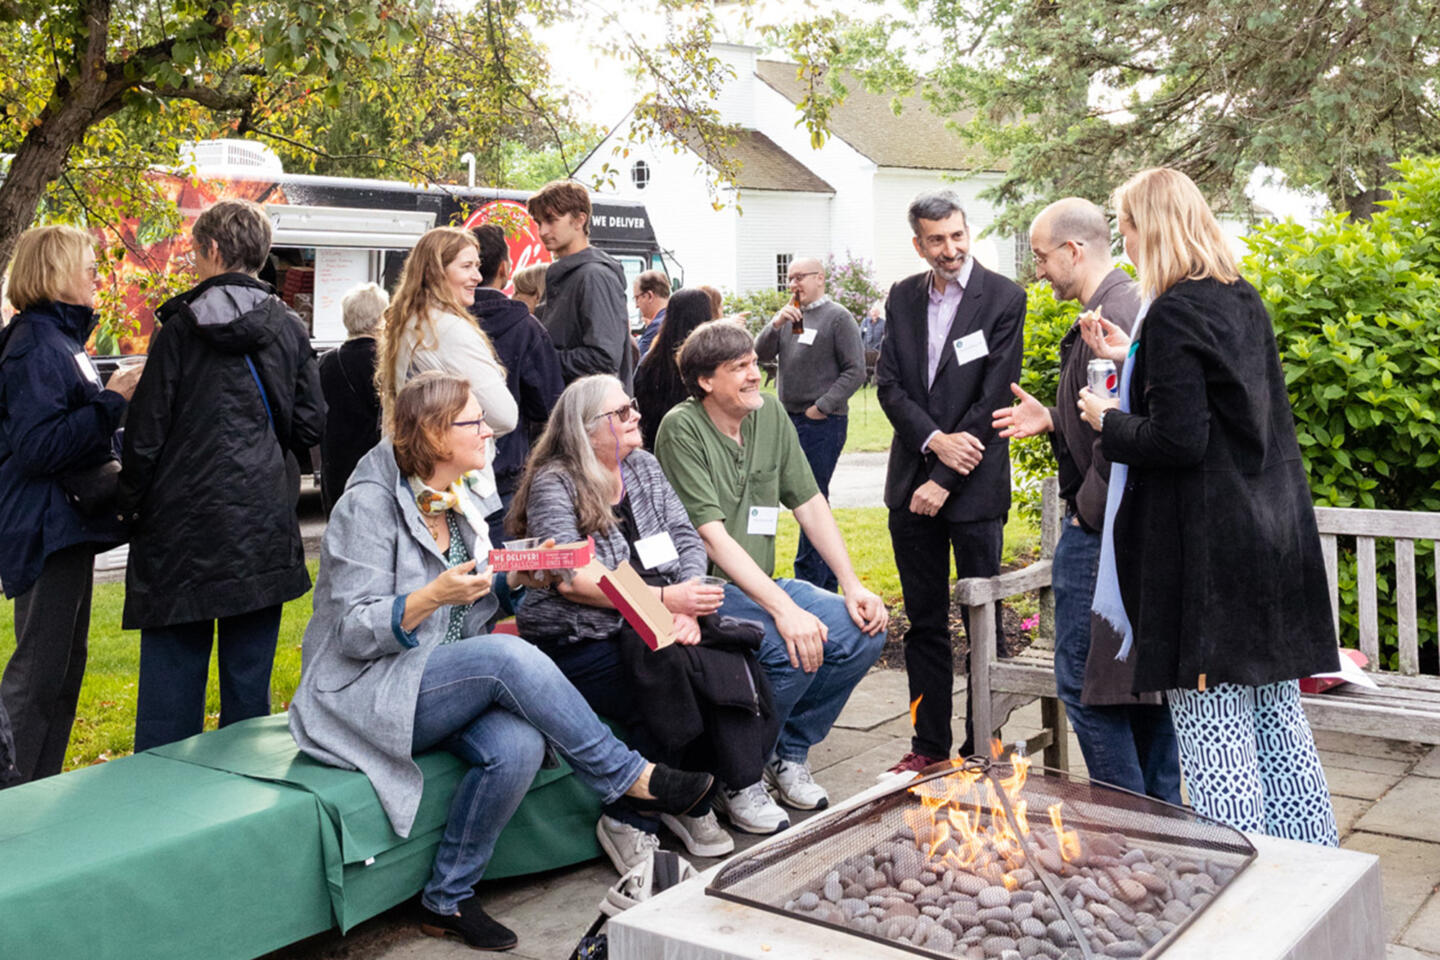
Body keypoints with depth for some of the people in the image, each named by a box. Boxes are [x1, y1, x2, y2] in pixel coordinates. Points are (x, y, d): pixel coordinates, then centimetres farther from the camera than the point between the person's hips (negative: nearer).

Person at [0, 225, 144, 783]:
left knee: (65, 661, 16)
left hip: (66, 526, 11)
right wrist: (111, 401, -23)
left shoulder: (61, 340, 15)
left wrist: (111, 398, 10)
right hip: (47, 529, -11)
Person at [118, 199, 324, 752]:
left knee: (174, 665, 4)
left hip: (186, 520, -3)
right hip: (265, 524, 3)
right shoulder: (289, 329, 3)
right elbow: (310, 422, 4)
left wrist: (131, 503, 8)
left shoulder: (180, 328, -6)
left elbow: (146, 431, -4)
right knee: (250, 671, 9)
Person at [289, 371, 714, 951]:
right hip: (366, 696, -6)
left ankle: (448, 899, -10)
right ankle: (633, 778, -18)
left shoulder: (460, 505, 13)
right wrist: (432, 597, -31)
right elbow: (354, 630, -16)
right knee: (509, 656, -31)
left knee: (518, 744, -27)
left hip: (448, 686, 7)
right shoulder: (368, 504, -11)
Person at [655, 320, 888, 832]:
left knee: (863, 630, -11)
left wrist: (853, 585, -2)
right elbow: (713, 538, -21)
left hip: (763, 585, 7)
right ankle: (738, 779, -6)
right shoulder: (682, 429, -14)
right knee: (796, 649, -30)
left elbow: (810, 504, 9)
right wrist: (784, 609, -30)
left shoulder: (770, 413, 6)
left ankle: (789, 755, 9)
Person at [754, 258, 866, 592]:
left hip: (822, 423, -7)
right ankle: (827, 582, 22)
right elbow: (762, 354, 7)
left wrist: (822, 407, -13)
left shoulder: (838, 317, -6)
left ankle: (809, 579, -3)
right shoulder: (790, 315, 14)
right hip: (790, 420, 7)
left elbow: (855, 370, -10)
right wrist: (775, 325, -9)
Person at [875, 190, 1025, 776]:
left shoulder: (1003, 298, -6)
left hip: (974, 486, -4)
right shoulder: (902, 298, 9)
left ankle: (982, 749, 17)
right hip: (911, 484, 4)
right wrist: (933, 438, -13)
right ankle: (929, 744, 22)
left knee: (982, 622, 4)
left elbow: (993, 398, -11)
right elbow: (888, 383, 4)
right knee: (924, 622, 11)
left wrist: (943, 480, -13)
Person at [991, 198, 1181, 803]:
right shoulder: (1132, 304, 14)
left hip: (1101, 530, -11)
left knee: (1085, 683, -2)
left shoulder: (1108, 318, -20)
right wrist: (1054, 420, 13)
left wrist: (1088, 510, -15)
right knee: (1146, 678, 16)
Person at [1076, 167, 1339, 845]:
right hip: (1275, 540, 9)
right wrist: (1133, 361, 19)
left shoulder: (1173, 315, -15)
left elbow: (1178, 439, -21)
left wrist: (1108, 420, -4)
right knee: (1277, 719, 16)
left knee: (1212, 729, -2)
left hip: (1206, 553, -9)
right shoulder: (1243, 301, 11)